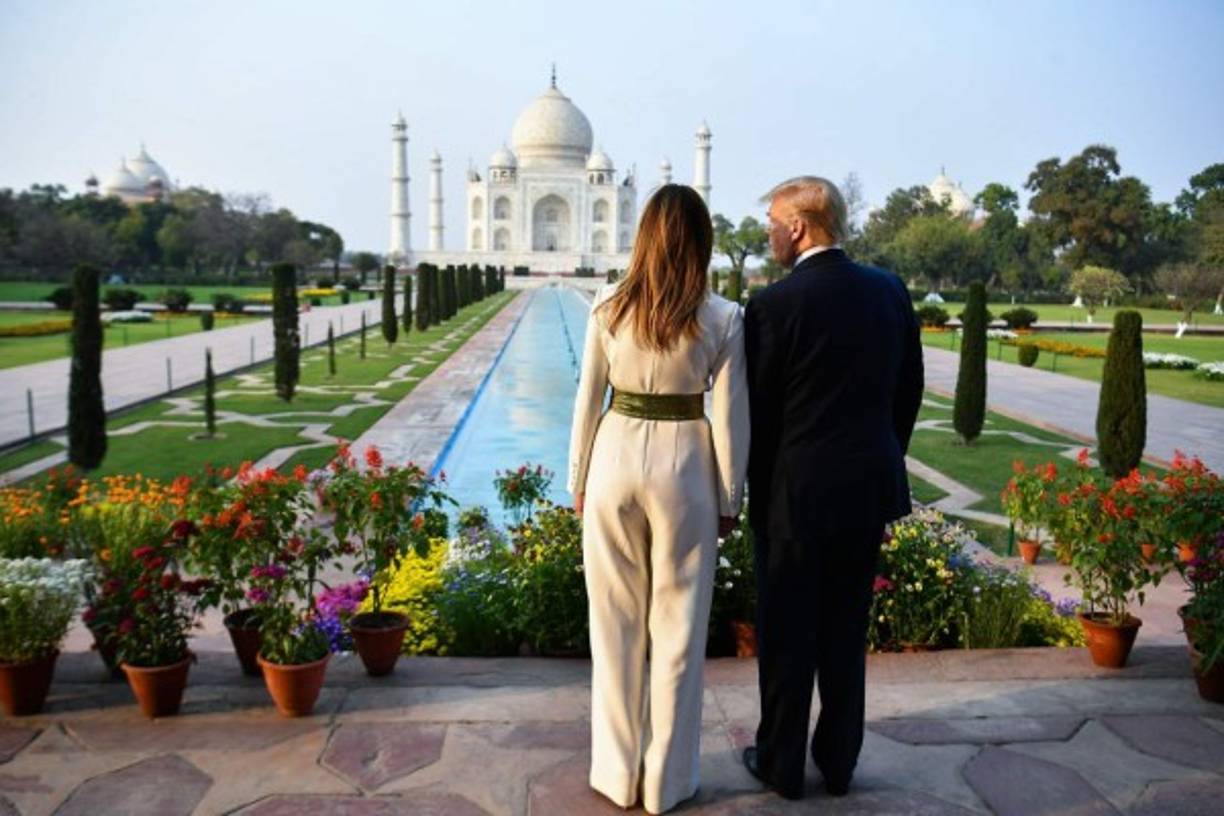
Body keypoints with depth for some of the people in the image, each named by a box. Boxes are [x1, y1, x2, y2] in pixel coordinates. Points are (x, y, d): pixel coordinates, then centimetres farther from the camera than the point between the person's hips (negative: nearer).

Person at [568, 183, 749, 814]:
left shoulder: (608, 307, -3)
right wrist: (729, 499, 6)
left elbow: (588, 400, 1)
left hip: (616, 457, 1)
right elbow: (729, 418, -5)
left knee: (616, 622, 13)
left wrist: (578, 480, 12)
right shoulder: (722, 319, -7)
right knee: (677, 626, 11)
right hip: (685, 465, -1)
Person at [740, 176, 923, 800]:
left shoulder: (775, 303, -16)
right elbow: (910, 388, 8)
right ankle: (839, 761, 30)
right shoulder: (890, 291, 1)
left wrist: (755, 487, 2)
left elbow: (758, 408, -11)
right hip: (870, 484, 6)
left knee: (787, 633, 10)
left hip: (797, 489, -5)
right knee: (846, 630, 17)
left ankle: (781, 765, 24)